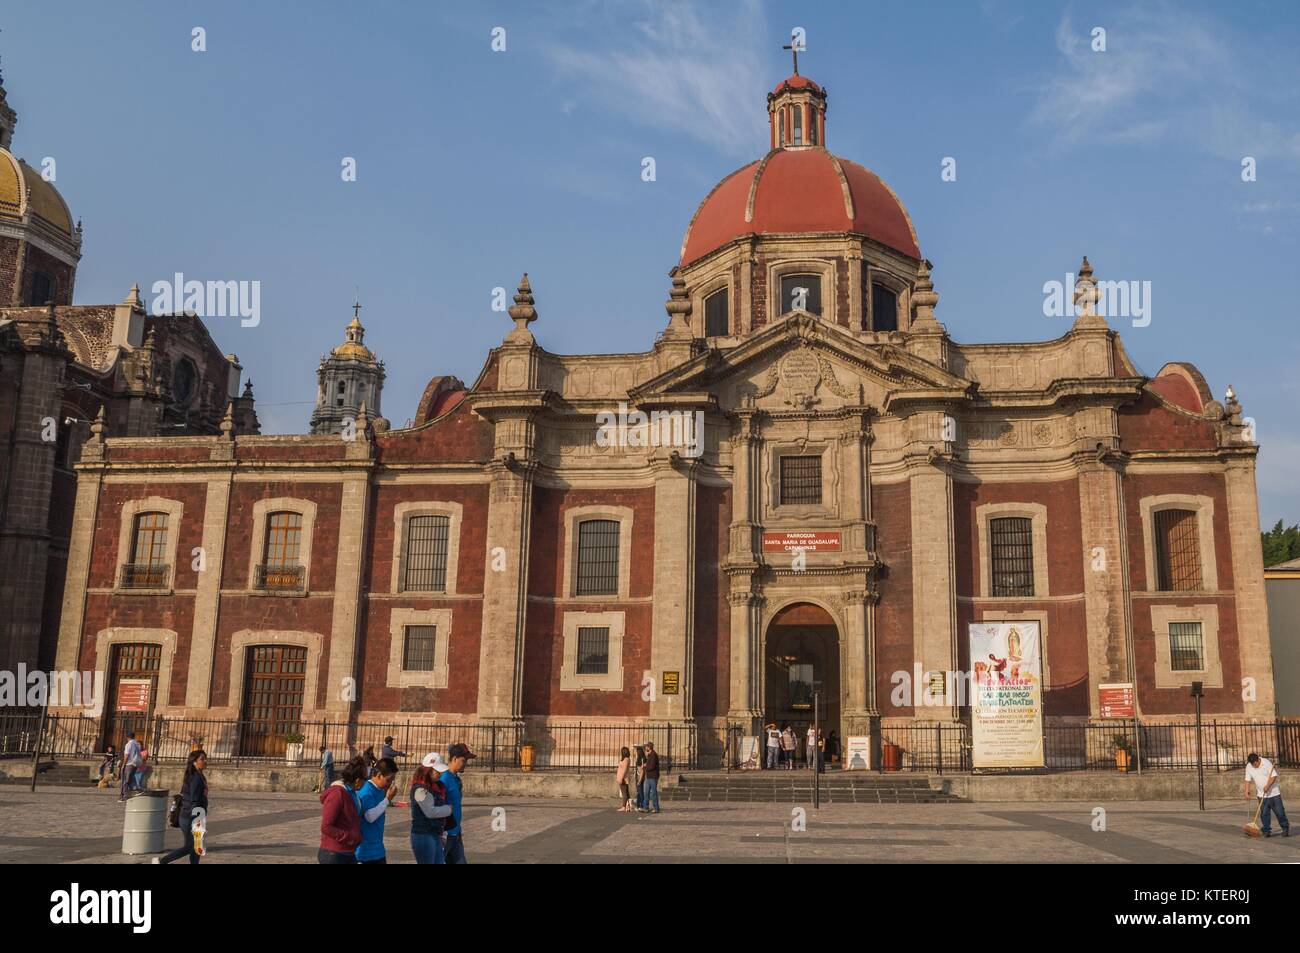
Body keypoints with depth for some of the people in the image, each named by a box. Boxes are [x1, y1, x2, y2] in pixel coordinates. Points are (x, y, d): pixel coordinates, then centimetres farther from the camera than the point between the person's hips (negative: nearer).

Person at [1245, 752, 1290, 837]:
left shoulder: (1267, 763, -15)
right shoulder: (1248, 766, -2)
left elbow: (1274, 776, -16)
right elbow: (1248, 780, 3)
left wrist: (1267, 786, -26)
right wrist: (1247, 790, -9)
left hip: (1273, 792, -3)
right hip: (1262, 794, 3)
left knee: (1279, 811, 2)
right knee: (1264, 813, -1)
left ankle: (1285, 828, 17)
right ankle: (1266, 830, 5)